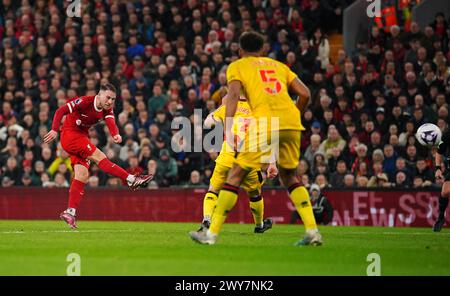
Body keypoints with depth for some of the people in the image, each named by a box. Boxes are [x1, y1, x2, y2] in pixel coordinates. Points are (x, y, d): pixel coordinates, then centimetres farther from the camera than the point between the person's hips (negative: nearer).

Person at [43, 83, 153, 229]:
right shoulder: (85, 102, -19)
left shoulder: (107, 110, 0)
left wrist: (116, 135, -42)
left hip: (81, 137, 8)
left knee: (82, 175, -3)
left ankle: (70, 212, -4)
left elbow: (111, 123, -19)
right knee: (99, 157, -17)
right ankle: (131, 180, -19)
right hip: (70, 134, -8)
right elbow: (60, 111, -20)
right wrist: (55, 130, -31)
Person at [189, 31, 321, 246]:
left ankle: (212, 233, 3)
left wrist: (228, 130, -9)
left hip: (264, 123, -4)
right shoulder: (278, 66, 27)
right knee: (289, 176, 22)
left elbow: (233, 95, -3)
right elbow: (305, 94, 17)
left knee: (236, 175, 5)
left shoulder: (237, 67, 15)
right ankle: (312, 232, 11)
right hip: (291, 123, 4)